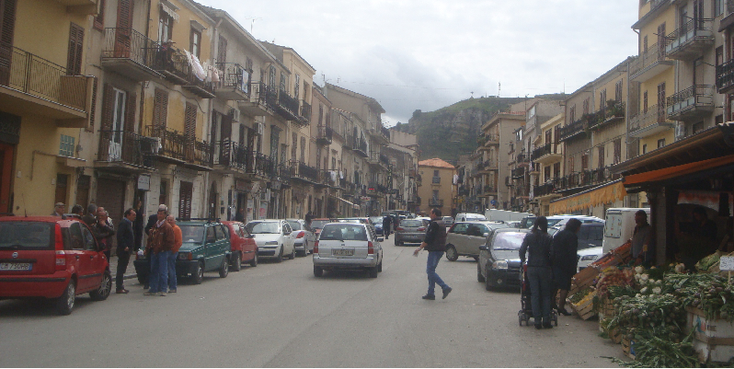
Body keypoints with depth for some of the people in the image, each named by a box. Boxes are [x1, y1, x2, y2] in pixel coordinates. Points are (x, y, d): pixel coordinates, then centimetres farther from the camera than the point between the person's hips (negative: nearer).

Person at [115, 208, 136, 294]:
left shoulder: (128, 223, 19)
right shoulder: (124, 223, -13)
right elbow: (119, 235, -22)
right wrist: (124, 246, -22)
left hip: (126, 250, 10)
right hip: (123, 250, -10)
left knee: (122, 269, 14)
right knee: (121, 269, -7)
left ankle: (120, 286, 20)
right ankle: (119, 288, -4)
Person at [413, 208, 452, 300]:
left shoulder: (434, 224, -14)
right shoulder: (442, 223, 18)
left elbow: (428, 238, -19)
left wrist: (420, 248, -15)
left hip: (434, 250, -10)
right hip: (440, 250, 10)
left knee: (430, 270, -9)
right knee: (431, 271, 12)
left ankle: (445, 287, -14)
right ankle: (430, 293, 12)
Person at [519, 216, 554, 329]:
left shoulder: (529, 236, -1)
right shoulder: (548, 238, -3)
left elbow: (522, 250, -4)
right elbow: (552, 253, -3)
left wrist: (522, 260, 11)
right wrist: (550, 263, 13)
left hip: (532, 268, 1)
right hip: (545, 268, -1)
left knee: (535, 295, 5)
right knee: (546, 295, 9)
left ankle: (537, 321, 2)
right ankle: (546, 320, 5)